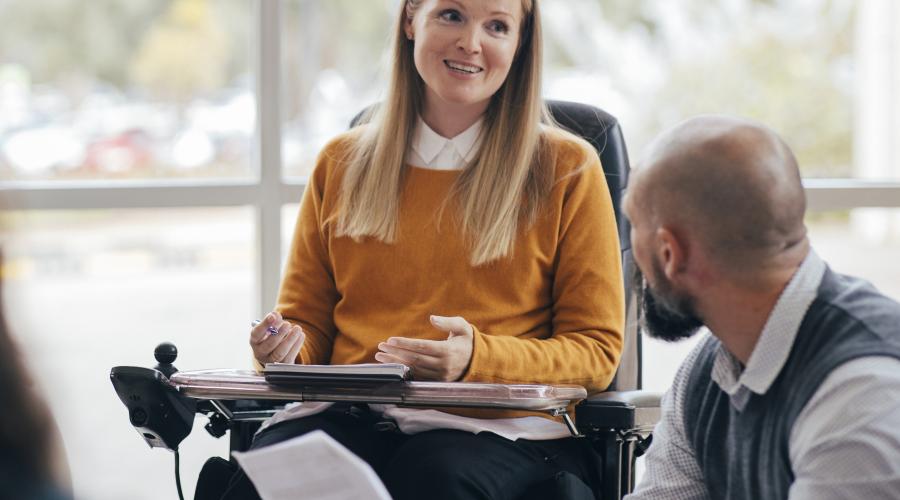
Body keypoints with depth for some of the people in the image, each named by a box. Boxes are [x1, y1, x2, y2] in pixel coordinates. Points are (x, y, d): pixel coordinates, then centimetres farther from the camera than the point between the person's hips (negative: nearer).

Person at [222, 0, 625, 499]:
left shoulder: (567, 170, 7)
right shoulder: (342, 163, 17)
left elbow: (596, 350, 3)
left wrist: (478, 359, -15)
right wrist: (285, 350, -4)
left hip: (501, 429, -2)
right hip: (350, 416, 2)